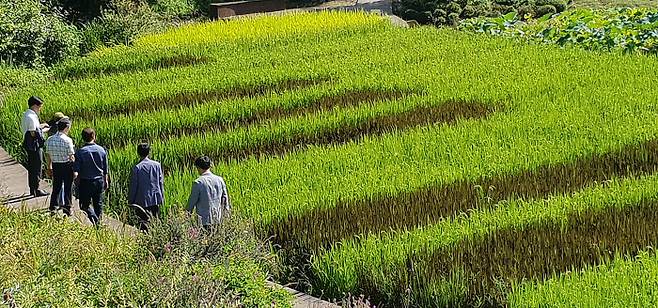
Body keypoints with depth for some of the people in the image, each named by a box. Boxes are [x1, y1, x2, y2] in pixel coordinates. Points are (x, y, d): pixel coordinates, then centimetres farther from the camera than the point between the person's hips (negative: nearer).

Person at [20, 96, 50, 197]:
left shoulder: (26, 115, 11)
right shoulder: (31, 117, -20)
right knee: (37, 166, -4)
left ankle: (32, 189, 23)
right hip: (35, 145, -10)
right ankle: (36, 189, 0)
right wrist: (44, 130, -10)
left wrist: (41, 125, 12)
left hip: (30, 146, 10)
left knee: (32, 166, 15)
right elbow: (33, 133, -22)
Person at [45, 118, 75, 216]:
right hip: (67, 165, -5)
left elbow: (47, 155, 8)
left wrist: (49, 167, 19)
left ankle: (53, 208, 18)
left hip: (55, 166, 5)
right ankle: (67, 210, 13)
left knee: (56, 187, 17)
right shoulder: (67, 140, -17)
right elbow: (71, 156, -15)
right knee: (67, 188, 7)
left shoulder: (49, 140, 0)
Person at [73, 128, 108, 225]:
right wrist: (106, 181, 19)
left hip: (85, 182, -3)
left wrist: (77, 181, 3)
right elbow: (105, 170, 5)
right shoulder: (101, 150, -4)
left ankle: (93, 217, -18)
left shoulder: (80, 152, -13)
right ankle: (98, 224, 21)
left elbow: (76, 172, -14)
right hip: (99, 181, 3)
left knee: (85, 204, 7)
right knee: (98, 204, 16)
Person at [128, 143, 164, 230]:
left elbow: (133, 186, -5)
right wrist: (162, 198, 16)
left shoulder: (137, 167, -10)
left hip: (142, 201, -4)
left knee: (144, 222, -4)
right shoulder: (157, 165, 0)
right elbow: (161, 182, 6)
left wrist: (130, 201, 5)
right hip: (156, 199, 4)